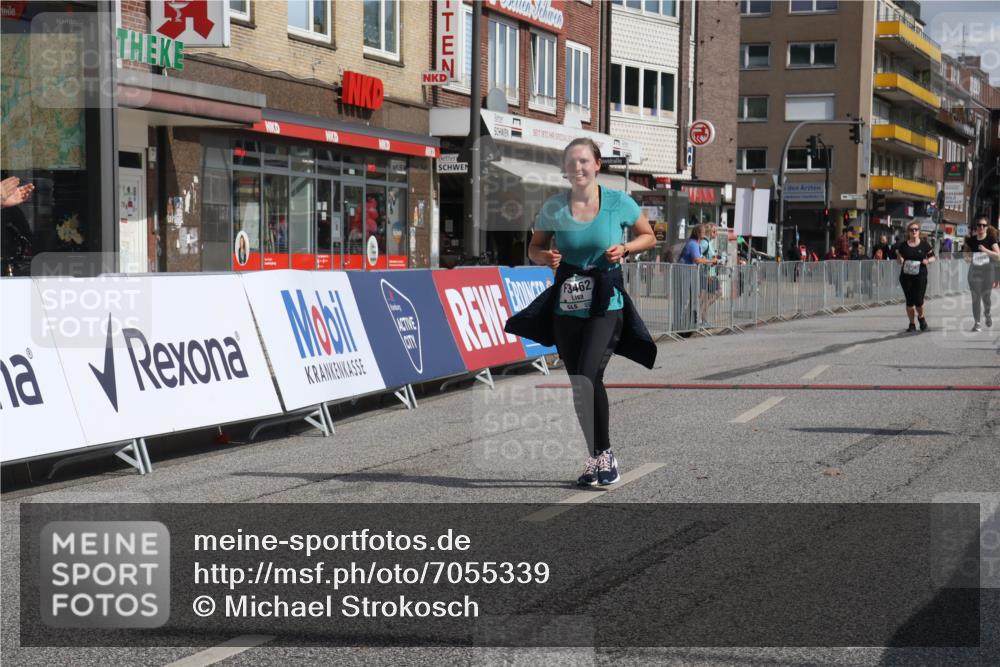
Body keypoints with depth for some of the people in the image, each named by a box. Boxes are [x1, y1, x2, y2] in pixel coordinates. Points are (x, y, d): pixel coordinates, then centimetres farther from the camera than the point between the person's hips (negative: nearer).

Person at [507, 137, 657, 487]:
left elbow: (648, 237, 10)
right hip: (566, 304, 3)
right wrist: (545, 257, -11)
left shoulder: (619, 202, -5)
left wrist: (624, 248, -10)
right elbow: (534, 247, 11)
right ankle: (597, 457, 22)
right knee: (577, 384, 8)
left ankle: (603, 454, -3)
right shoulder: (553, 207, -1)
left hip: (606, 303, -3)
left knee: (588, 376, -19)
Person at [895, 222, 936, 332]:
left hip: (920, 276, -1)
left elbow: (933, 257, 7)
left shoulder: (924, 244, 1)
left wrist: (928, 261, -14)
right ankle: (912, 324, 18)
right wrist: (900, 260, -14)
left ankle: (921, 317, 25)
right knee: (909, 301, 5)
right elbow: (898, 258, 9)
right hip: (906, 276, 2)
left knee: (918, 301, -7)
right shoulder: (903, 245, 3)